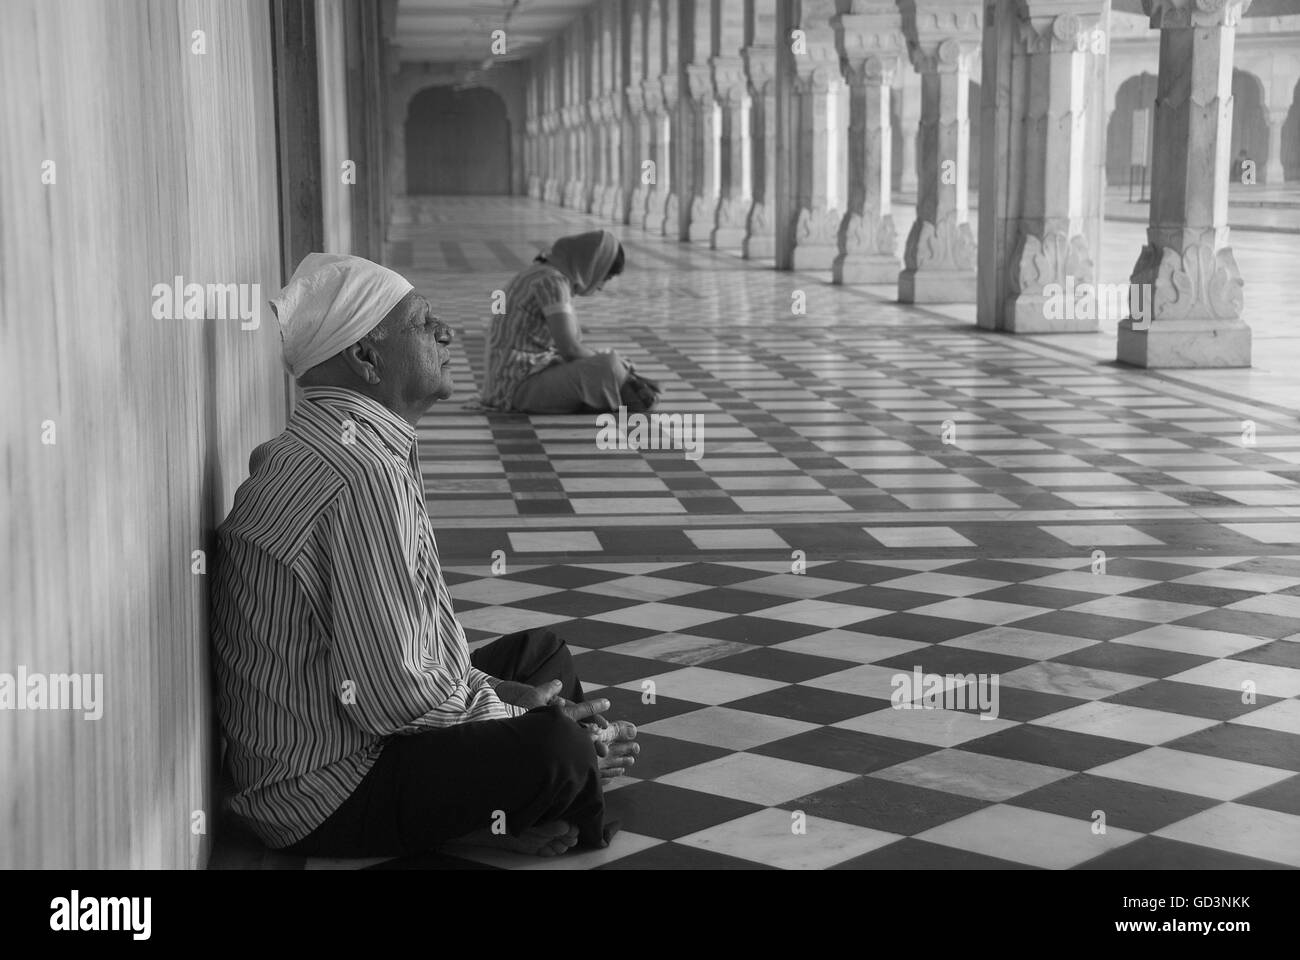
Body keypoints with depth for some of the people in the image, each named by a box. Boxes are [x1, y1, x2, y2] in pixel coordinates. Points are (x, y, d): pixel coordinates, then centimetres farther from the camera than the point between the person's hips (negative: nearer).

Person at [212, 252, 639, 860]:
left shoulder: (317, 447, 9)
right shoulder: (365, 475, -25)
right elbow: (393, 695, -28)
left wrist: (492, 692, 3)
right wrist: (524, 720, -14)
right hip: (324, 798, -11)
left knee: (543, 654, 17)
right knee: (556, 747, -27)